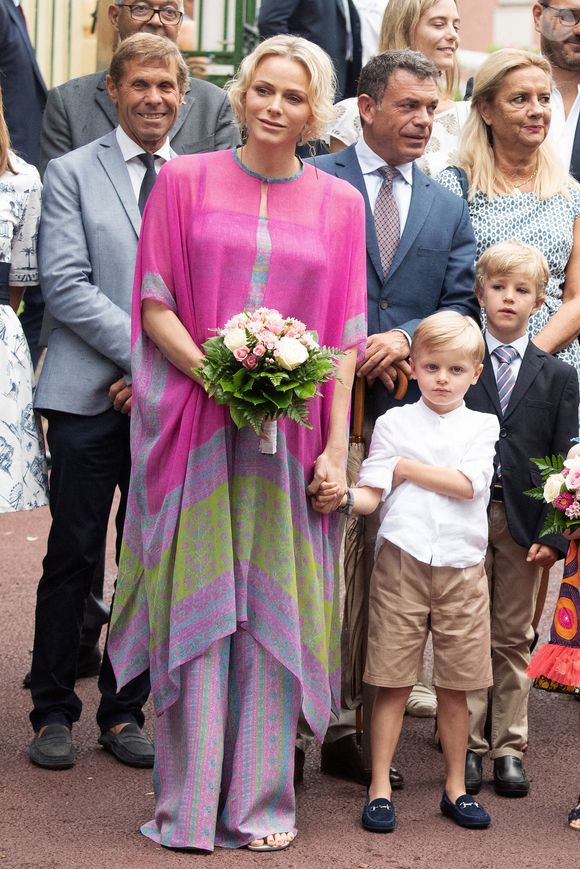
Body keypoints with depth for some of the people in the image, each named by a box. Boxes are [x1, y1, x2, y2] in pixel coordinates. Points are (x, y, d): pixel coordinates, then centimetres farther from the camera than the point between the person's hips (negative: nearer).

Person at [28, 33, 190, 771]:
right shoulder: (72, 173, 4)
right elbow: (65, 285, -6)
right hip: (90, 398, -3)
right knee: (72, 560, 0)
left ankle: (124, 713, 17)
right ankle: (53, 712, 11)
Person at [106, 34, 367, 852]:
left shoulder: (339, 203, 7)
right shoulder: (184, 181, 4)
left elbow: (344, 338, 5)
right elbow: (155, 304, 0)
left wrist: (336, 448, -2)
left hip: (289, 437, 1)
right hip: (195, 426, -1)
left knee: (273, 611, 3)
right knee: (195, 605, 1)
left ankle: (260, 798, 13)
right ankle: (187, 802, 9)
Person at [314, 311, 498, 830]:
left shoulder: (481, 425, 8)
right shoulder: (394, 422, 7)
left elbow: (468, 485, -7)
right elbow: (372, 494, 0)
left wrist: (407, 468, -3)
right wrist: (345, 498, -21)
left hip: (462, 567, 1)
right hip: (401, 559, -1)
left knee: (456, 684, 7)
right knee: (393, 681, 0)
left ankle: (456, 788, 19)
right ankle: (380, 788, 6)